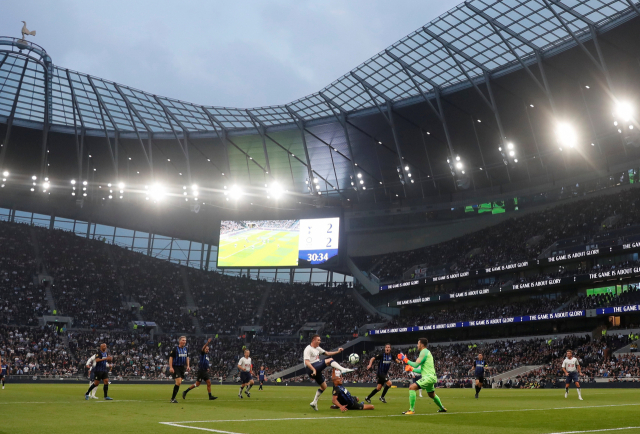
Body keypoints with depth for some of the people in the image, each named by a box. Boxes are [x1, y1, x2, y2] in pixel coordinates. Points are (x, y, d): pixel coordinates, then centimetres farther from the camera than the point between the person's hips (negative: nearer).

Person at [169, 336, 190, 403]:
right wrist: (171, 367, -16)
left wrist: (187, 366, 12)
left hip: (182, 367, 7)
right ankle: (172, 399, -6)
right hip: (176, 367, -6)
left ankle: (173, 398, 18)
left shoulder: (186, 349, 9)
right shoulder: (175, 349, -9)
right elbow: (171, 357, -9)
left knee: (179, 383, 7)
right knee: (178, 382, -15)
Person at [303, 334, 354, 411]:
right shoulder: (308, 349, -10)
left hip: (317, 369, 10)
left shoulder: (317, 348, 20)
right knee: (330, 360, -20)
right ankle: (343, 369, -37)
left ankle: (314, 402, 20)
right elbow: (306, 362, -21)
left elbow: (327, 353, 22)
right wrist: (313, 370, -33)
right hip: (312, 369, -10)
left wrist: (337, 352, 10)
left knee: (324, 386, 17)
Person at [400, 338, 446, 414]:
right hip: (431, 377, 11)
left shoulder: (424, 352, -10)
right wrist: (411, 369, 24)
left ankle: (411, 410, -19)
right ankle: (442, 408, 46)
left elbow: (415, 365, -18)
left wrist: (405, 359, -9)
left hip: (429, 376, -11)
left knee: (412, 387, -18)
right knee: (432, 395, 29)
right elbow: (422, 370, 24)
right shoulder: (426, 352, 21)